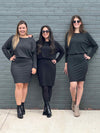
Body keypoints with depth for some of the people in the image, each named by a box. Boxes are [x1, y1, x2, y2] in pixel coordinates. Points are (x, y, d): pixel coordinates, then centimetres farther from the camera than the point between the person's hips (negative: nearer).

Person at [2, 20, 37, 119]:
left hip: (27, 65, 1)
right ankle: (19, 108, -2)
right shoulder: (13, 38, 6)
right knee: (19, 85, -7)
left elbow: (34, 54, 6)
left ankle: (22, 105, 17)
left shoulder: (31, 40, 7)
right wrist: (9, 57, 5)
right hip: (16, 64, -1)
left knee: (25, 85, 5)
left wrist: (34, 67, -1)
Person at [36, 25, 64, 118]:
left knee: (50, 87, 1)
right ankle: (48, 108, -6)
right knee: (44, 87, -9)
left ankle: (46, 107, 10)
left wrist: (57, 60, 11)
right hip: (41, 66, -1)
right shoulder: (38, 43, 8)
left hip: (51, 66, 1)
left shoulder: (54, 43, 8)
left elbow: (62, 51, 19)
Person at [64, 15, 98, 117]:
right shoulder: (69, 34, 11)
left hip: (82, 61, 0)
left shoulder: (85, 34, 8)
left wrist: (89, 55, 5)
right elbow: (66, 49, 11)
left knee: (80, 85, 2)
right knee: (73, 85, -11)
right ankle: (73, 101, 17)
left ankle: (77, 106, 14)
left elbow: (95, 45, 17)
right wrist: (66, 64, 8)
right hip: (71, 61, 0)